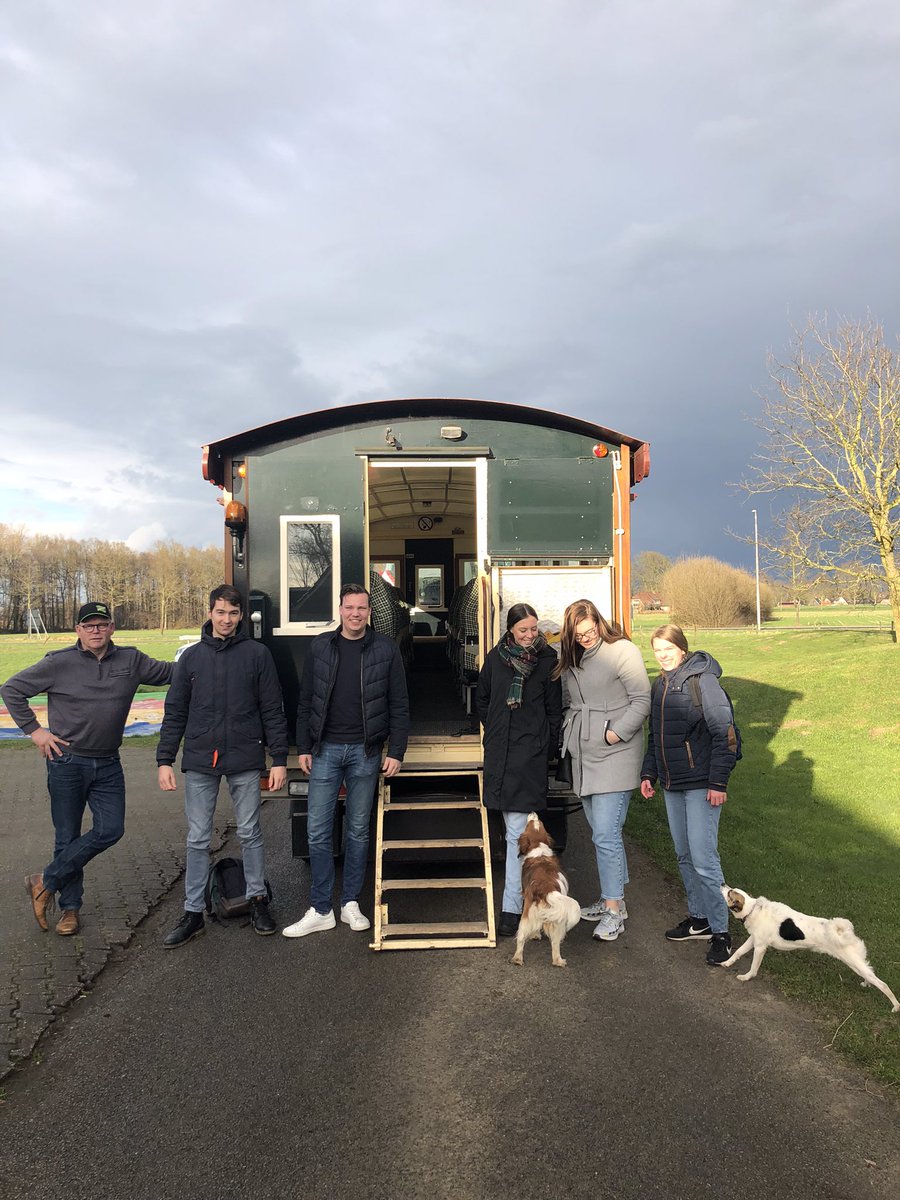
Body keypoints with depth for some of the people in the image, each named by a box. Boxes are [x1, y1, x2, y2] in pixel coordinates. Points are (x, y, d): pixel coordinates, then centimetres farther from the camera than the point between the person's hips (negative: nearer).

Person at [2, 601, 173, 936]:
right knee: (68, 836, 6)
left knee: (110, 830, -3)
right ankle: (70, 907, 22)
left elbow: (169, 672, 9)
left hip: (108, 765, 3)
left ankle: (46, 882, 14)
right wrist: (34, 729, -4)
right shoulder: (60, 663, -7)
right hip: (67, 763, -3)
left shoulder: (130, 660, 1)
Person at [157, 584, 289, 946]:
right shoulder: (192, 656, 7)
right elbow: (175, 713, 9)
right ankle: (193, 912, 19)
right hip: (200, 762, 2)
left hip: (245, 761, -2)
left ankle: (258, 900, 26)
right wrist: (164, 760, 3)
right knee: (197, 840, 7)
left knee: (250, 834, 9)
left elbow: (272, 711, 1)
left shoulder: (257, 654, 0)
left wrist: (279, 759, -3)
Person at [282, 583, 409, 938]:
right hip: (325, 750, 1)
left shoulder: (385, 650, 0)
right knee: (318, 832, 2)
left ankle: (350, 903, 23)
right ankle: (321, 910, 14)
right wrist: (304, 747, 3)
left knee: (358, 830, 10)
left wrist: (396, 752, -4)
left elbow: (398, 705, 1)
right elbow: (305, 702, 7)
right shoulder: (320, 647, 4)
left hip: (365, 752, -1)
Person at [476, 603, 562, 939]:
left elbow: (554, 710, 3)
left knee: (517, 833, -7)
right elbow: (481, 699, 19)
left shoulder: (547, 660, -1)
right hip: (499, 753, 3)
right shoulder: (496, 658, 6)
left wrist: (548, 750, 1)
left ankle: (512, 908, -5)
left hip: (530, 754, -3)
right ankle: (526, 888, 25)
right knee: (514, 829, 10)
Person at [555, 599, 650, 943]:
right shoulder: (571, 660, 11)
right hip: (583, 757, 8)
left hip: (615, 757, -7)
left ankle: (614, 909, 3)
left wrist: (615, 734, -16)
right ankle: (611, 898, 28)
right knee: (600, 833, 16)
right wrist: (571, 735, 6)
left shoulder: (622, 651, -11)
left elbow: (642, 701, -12)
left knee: (606, 835, -8)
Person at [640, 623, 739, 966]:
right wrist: (648, 773, 13)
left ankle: (720, 931, 4)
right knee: (684, 856, 14)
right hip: (672, 785, 8)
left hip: (701, 785, -7)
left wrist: (718, 782, -17)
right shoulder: (659, 686, 12)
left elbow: (724, 734, -14)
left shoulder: (702, 680, -11)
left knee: (704, 858, -7)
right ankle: (699, 919, 28)